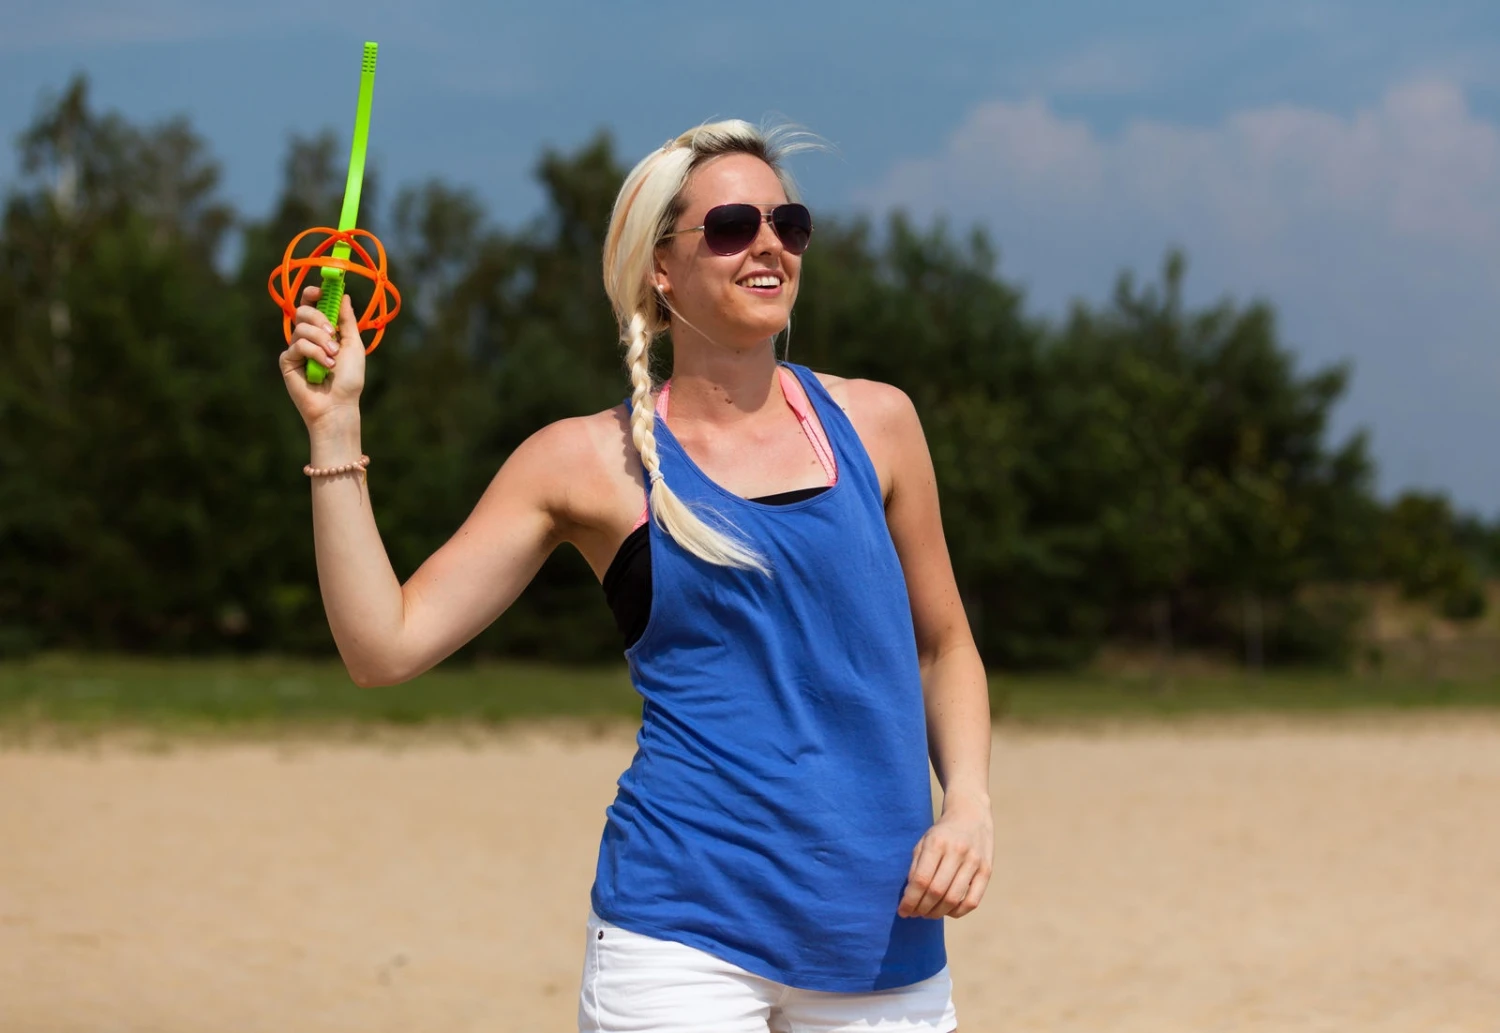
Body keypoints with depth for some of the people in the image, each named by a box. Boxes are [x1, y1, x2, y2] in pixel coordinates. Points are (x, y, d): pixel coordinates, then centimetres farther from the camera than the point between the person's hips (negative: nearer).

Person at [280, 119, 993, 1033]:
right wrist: (335, 428, -5)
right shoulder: (592, 462, 2)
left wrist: (969, 802, 1)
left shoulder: (873, 423, 9)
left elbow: (944, 645, 19)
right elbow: (386, 646, -1)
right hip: (684, 934, -3)